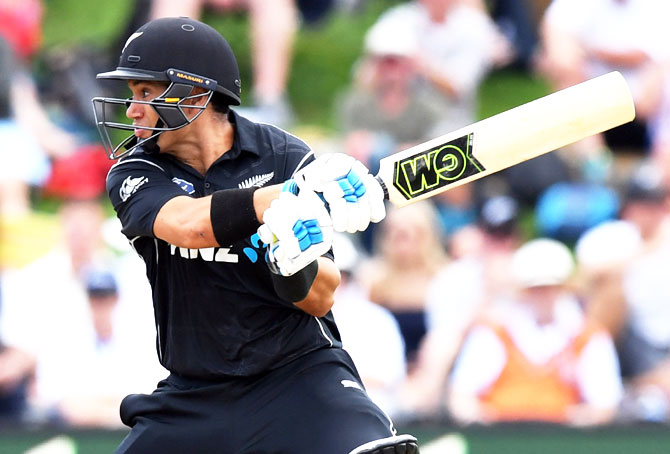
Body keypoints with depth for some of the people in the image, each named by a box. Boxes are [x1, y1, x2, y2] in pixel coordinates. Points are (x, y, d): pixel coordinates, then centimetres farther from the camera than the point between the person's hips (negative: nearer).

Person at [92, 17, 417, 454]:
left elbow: (319, 301, -7)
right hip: (193, 395, 3)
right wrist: (301, 193, -35)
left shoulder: (283, 158, -6)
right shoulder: (134, 172, -3)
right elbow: (188, 224, -26)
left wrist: (297, 264, -30)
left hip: (300, 369, -3)